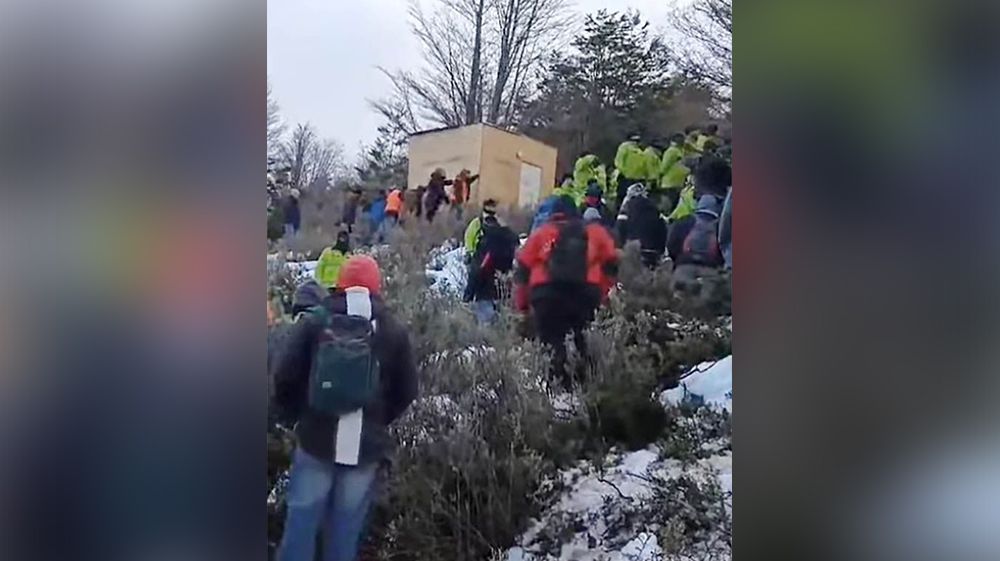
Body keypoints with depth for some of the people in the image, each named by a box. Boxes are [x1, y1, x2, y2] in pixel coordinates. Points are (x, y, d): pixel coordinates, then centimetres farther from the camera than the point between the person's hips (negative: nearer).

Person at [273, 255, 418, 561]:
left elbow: (285, 376, -5)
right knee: (347, 525, 10)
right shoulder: (393, 330, 0)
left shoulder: (314, 321, -3)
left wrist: (290, 416, 12)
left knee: (302, 517, 9)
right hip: (366, 445, 1)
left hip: (316, 438, -1)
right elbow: (407, 390, 4)